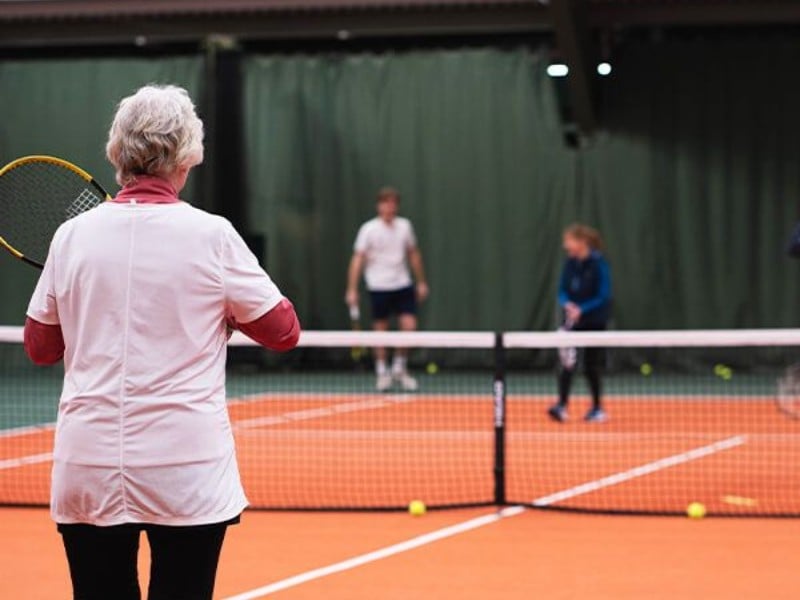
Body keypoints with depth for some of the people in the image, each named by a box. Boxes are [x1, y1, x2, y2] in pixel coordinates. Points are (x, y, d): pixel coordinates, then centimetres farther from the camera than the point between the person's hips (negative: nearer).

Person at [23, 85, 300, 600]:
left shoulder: (72, 235, 1)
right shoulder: (211, 235, -6)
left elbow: (40, 346, 13)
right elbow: (283, 331, 3)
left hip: (86, 473, 2)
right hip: (187, 476, -2)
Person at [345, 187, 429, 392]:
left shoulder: (405, 226, 5)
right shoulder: (369, 229, -7)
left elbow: (414, 254, 15)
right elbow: (358, 259, -9)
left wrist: (421, 281, 16)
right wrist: (352, 289, -14)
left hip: (403, 284, 3)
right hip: (379, 287, -3)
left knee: (409, 326, -5)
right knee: (380, 330, 3)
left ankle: (399, 368, 14)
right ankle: (382, 373, 17)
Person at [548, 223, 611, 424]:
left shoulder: (598, 264, -14)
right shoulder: (570, 263, 3)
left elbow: (604, 297, -15)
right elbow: (562, 291, 7)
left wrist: (582, 310, -25)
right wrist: (567, 304, -15)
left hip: (594, 322, -4)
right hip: (573, 321, 4)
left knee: (591, 366, 3)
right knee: (567, 364, -10)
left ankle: (597, 408, 18)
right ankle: (562, 406, -14)